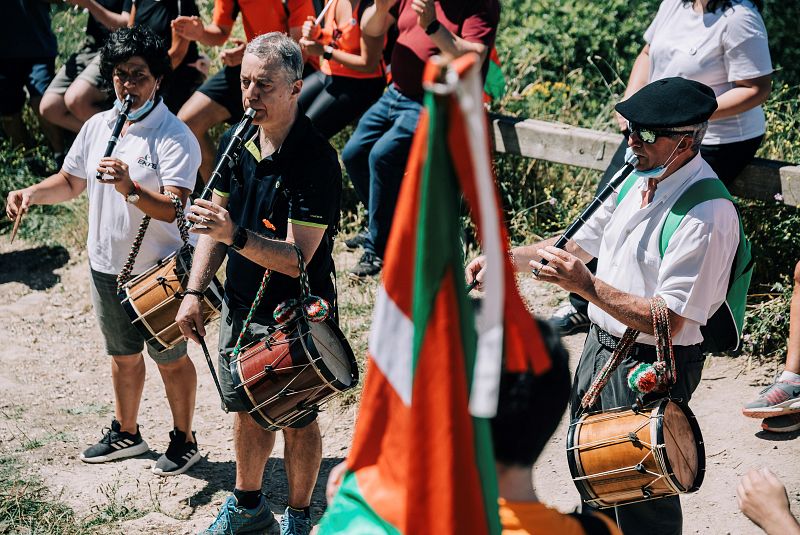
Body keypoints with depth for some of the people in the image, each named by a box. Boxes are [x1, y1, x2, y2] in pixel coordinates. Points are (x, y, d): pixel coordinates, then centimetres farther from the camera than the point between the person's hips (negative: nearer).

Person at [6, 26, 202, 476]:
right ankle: (126, 434, 39)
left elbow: (175, 208, -28)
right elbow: (71, 182, 15)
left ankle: (184, 441, 26)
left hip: (158, 273, -6)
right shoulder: (98, 127, 2)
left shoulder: (175, 137, -18)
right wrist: (32, 194, -3)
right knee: (123, 355, 22)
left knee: (171, 359, 9)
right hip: (106, 266, 6)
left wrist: (130, 189, -43)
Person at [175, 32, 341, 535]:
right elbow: (217, 222, 8)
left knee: (297, 421, 11)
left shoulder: (316, 160, -24)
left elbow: (296, 257, -27)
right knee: (247, 410, 22)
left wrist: (235, 236, -40)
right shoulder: (236, 141, -2)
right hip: (241, 305, 7)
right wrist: (194, 291, 2)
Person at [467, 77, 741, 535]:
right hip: (600, 345, 8)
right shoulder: (639, 178, 1)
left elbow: (669, 321, -28)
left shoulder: (708, 215, -26)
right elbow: (580, 243, 13)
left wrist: (587, 287, -32)